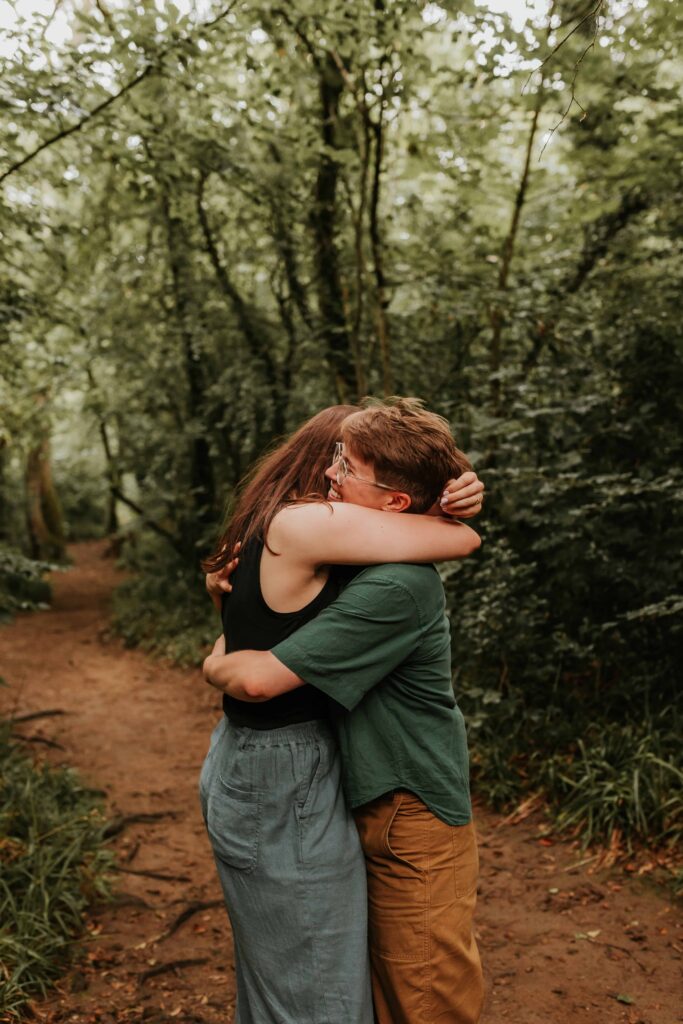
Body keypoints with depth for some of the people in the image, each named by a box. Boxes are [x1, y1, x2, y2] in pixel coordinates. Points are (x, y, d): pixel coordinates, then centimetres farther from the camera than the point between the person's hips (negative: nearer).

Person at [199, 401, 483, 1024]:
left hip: (245, 764, 9)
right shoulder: (303, 523, -22)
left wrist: (452, 501, -10)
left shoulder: (265, 528, 7)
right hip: (284, 790, -9)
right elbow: (462, 542, -19)